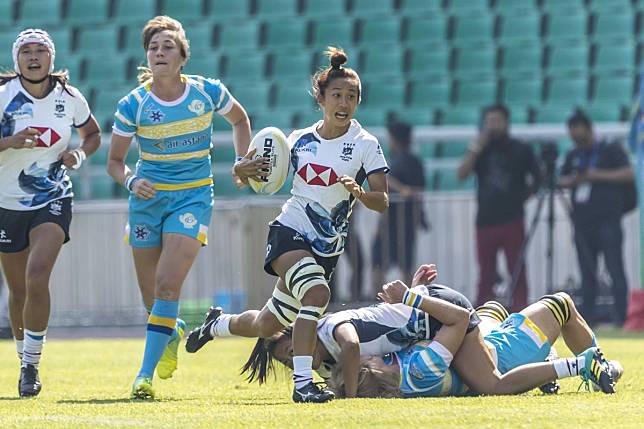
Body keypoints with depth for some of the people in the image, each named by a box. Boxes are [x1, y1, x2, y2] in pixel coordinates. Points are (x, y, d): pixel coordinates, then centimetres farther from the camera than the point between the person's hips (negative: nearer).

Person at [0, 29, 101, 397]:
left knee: (37, 278, -20)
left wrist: (80, 155, -6)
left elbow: (93, 135, 14)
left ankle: (32, 366, -10)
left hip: (53, 200, 0)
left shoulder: (70, 98, -3)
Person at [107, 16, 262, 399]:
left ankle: (146, 373, -16)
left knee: (168, 285, -19)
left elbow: (240, 120, 15)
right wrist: (131, 181, -19)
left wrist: (241, 161, 2)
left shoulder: (208, 92, -7)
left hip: (194, 196, -1)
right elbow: (114, 161, 1)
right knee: (152, 296, 7)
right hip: (149, 196, 1)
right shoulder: (133, 105, -9)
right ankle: (173, 333, 44)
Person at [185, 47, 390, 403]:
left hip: (327, 248, 1)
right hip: (289, 232, -1)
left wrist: (358, 192, -33)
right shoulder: (300, 140, 2)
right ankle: (302, 382, -28)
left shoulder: (365, 144, -5)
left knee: (266, 326, 10)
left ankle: (217, 325, 41)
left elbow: (382, 201, -11)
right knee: (316, 293, -31)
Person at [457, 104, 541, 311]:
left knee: (517, 274, -4)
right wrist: (476, 148, -12)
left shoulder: (521, 150, 4)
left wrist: (522, 197, 3)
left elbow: (537, 179, 11)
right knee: (486, 275, 4)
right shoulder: (482, 150, 8)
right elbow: (462, 174, -5)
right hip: (486, 221, 2)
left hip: (512, 221, -2)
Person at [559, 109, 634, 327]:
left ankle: (621, 316, -12)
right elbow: (562, 180, 23)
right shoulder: (573, 156, 19)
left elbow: (628, 174, -7)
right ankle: (588, 316, 7)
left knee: (615, 268, -11)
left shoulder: (611, 151, 2)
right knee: (587, 273, 5)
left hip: (608, 219, -6)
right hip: (582, 220, 6)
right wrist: (573, 180, 0)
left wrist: (598, 176, -14)